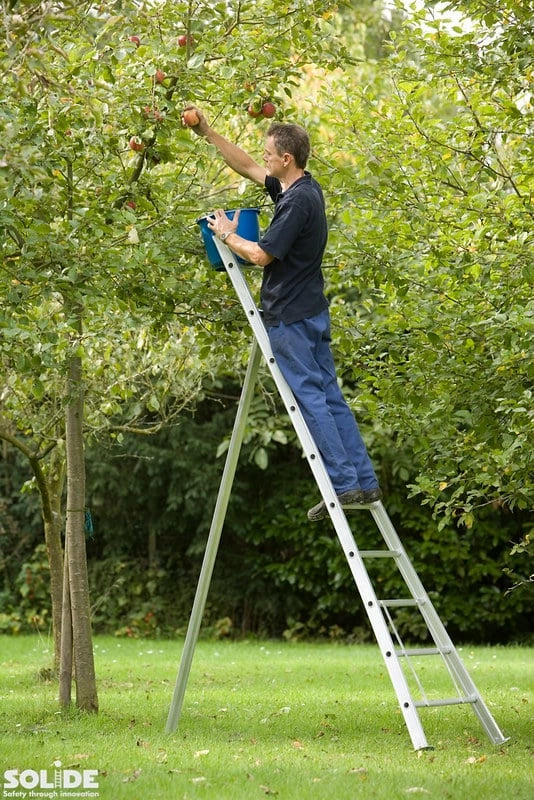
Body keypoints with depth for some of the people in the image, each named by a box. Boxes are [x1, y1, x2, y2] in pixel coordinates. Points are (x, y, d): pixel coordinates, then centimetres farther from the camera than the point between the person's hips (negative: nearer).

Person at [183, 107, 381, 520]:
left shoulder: (297, 201, -18)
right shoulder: (306, 189, 11)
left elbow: (262, 254, -18)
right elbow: (247, 167, 22)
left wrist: (227, 235, -1)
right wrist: (208, 133, 22)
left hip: (291, 317, -9)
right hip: (313, 312, 9)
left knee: (311, 400, -6)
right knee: (331, 397, 9)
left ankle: (344, 484, -7)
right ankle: (365, 482, 9)